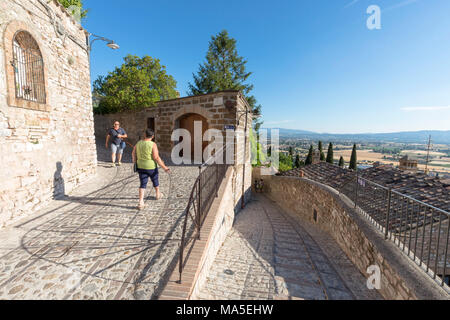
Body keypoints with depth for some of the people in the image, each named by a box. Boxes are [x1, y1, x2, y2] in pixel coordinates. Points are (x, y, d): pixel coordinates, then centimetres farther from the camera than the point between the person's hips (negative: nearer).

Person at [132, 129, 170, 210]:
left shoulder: (138, 144, -1)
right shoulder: (153, 145, -17)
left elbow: (134, 155, 4)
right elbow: (156, 158, -21)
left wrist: (135, 162, 23)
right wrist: (164, 167, -16)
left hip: (141, 167, 4)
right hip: (151, 167, -3)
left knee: (143, 184, 8)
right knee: (155, 180, 21)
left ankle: (141, 203, -2)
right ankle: (158, 195, 44)